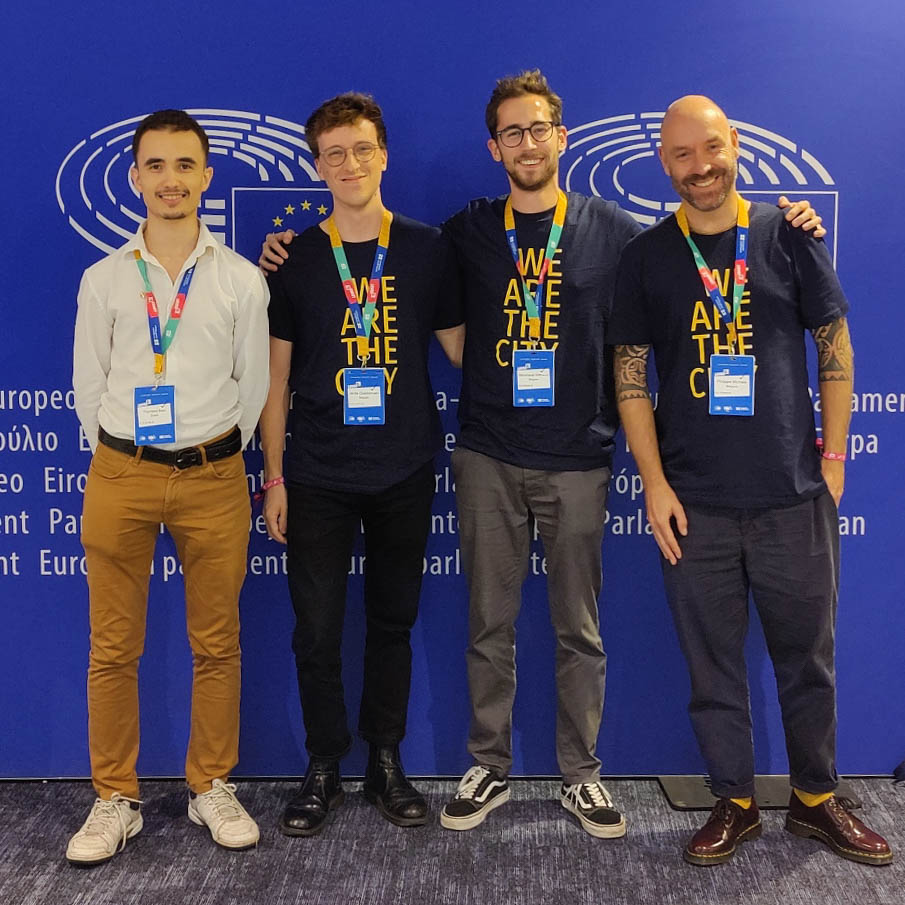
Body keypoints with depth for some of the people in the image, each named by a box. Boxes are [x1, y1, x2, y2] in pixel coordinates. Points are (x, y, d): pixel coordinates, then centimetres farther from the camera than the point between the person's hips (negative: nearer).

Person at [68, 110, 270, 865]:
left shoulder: (242, 279, 2)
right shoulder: (104, 280, 4)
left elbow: (254, 384, 7)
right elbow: (89, 385, 10)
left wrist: (218, 457, 7)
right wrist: (118, 458, 9)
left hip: (213, 477, 0)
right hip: (120, 476, 1)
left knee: (217, 645, 7)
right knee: (113, 649, 5)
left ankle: (213, 788, 23)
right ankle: (116, 800, 18)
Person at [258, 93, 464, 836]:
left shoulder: (428, 250, 2)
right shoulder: (296, 258, 3)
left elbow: (461, 349, 7)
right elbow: (277, 375, 4)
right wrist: (274, 475, 1)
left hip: (404, 472, 0)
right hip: (318, 475, 0)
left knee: (393, 622, 11)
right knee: (317, 629, 3)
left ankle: (387, 763, 26)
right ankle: (324, 768, 21)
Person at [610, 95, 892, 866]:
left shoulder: (788, 236, 2)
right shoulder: (646, 256, 2)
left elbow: (835, 348, 5)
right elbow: (631, 375, 2)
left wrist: (833, 457, 1)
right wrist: (654, 484, -4)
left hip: (794, 493, 0)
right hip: (693, 503, 0)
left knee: (807, 657, 11)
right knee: (712, 664, 8)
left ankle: (816, 799, 30)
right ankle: (735, 803, 26)